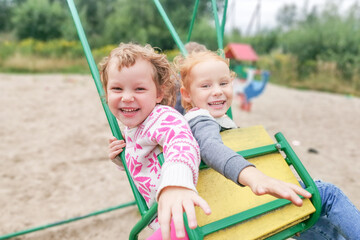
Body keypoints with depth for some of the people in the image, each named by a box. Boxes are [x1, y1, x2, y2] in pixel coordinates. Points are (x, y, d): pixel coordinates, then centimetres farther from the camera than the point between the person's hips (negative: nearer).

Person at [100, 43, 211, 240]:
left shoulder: (161, 117, -18)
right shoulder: (131, 130, 11)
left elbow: (180, 140, -42)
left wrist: (176, 182, -62)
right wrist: (120, 157, 8)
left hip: (184, 217, -9)